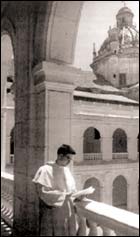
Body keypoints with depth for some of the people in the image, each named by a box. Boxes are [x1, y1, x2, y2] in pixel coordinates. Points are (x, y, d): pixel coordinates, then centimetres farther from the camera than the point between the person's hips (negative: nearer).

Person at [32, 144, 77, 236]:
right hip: (52, 213, -6)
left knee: (69, 233, 11)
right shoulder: (46, 170, -13)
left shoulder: (66, 169, 8)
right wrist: (65, 196, -22)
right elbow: (43, 192, -19)